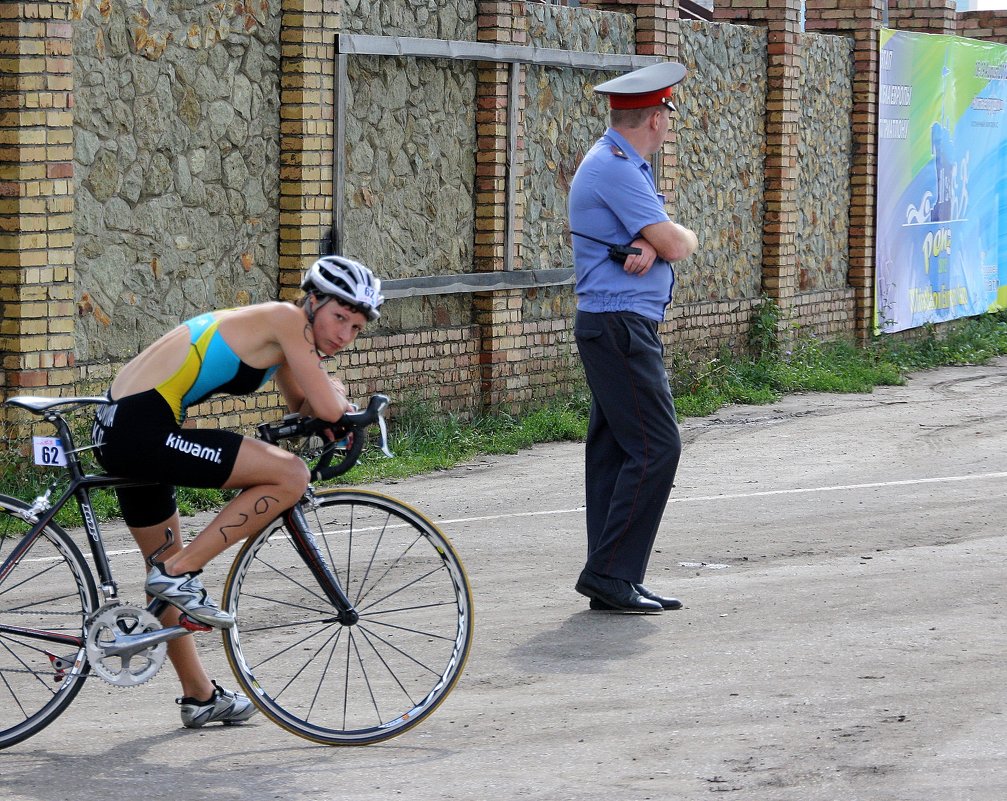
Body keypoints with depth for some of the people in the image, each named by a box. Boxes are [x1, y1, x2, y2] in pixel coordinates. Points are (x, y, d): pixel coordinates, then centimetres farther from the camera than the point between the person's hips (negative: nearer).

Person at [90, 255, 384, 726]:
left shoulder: (285, 334, 19)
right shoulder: (288, 320, -9)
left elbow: (302, 406, 30)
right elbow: (327, 408, -13)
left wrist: (330, 402, 9)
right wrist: (336, 393, 9)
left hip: (116, 431, 11)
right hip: (143, 428, -11)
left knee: (167, 569, 24)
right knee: (290, 475, -14)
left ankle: (199, 696, 38)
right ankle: (180, 574, -10)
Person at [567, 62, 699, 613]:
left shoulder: (623, 163, 18)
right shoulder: (615, 168, -16)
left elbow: (671, 241, 12)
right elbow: (678, 244, -18)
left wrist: (651, 244, -11)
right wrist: (673, 239, 5)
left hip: (620, 326, 11)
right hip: (619, 325, -11)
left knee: (615, 449, 9)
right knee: (655, 447, -13)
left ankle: (613, 579, 12)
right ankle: (610, 574, -13)